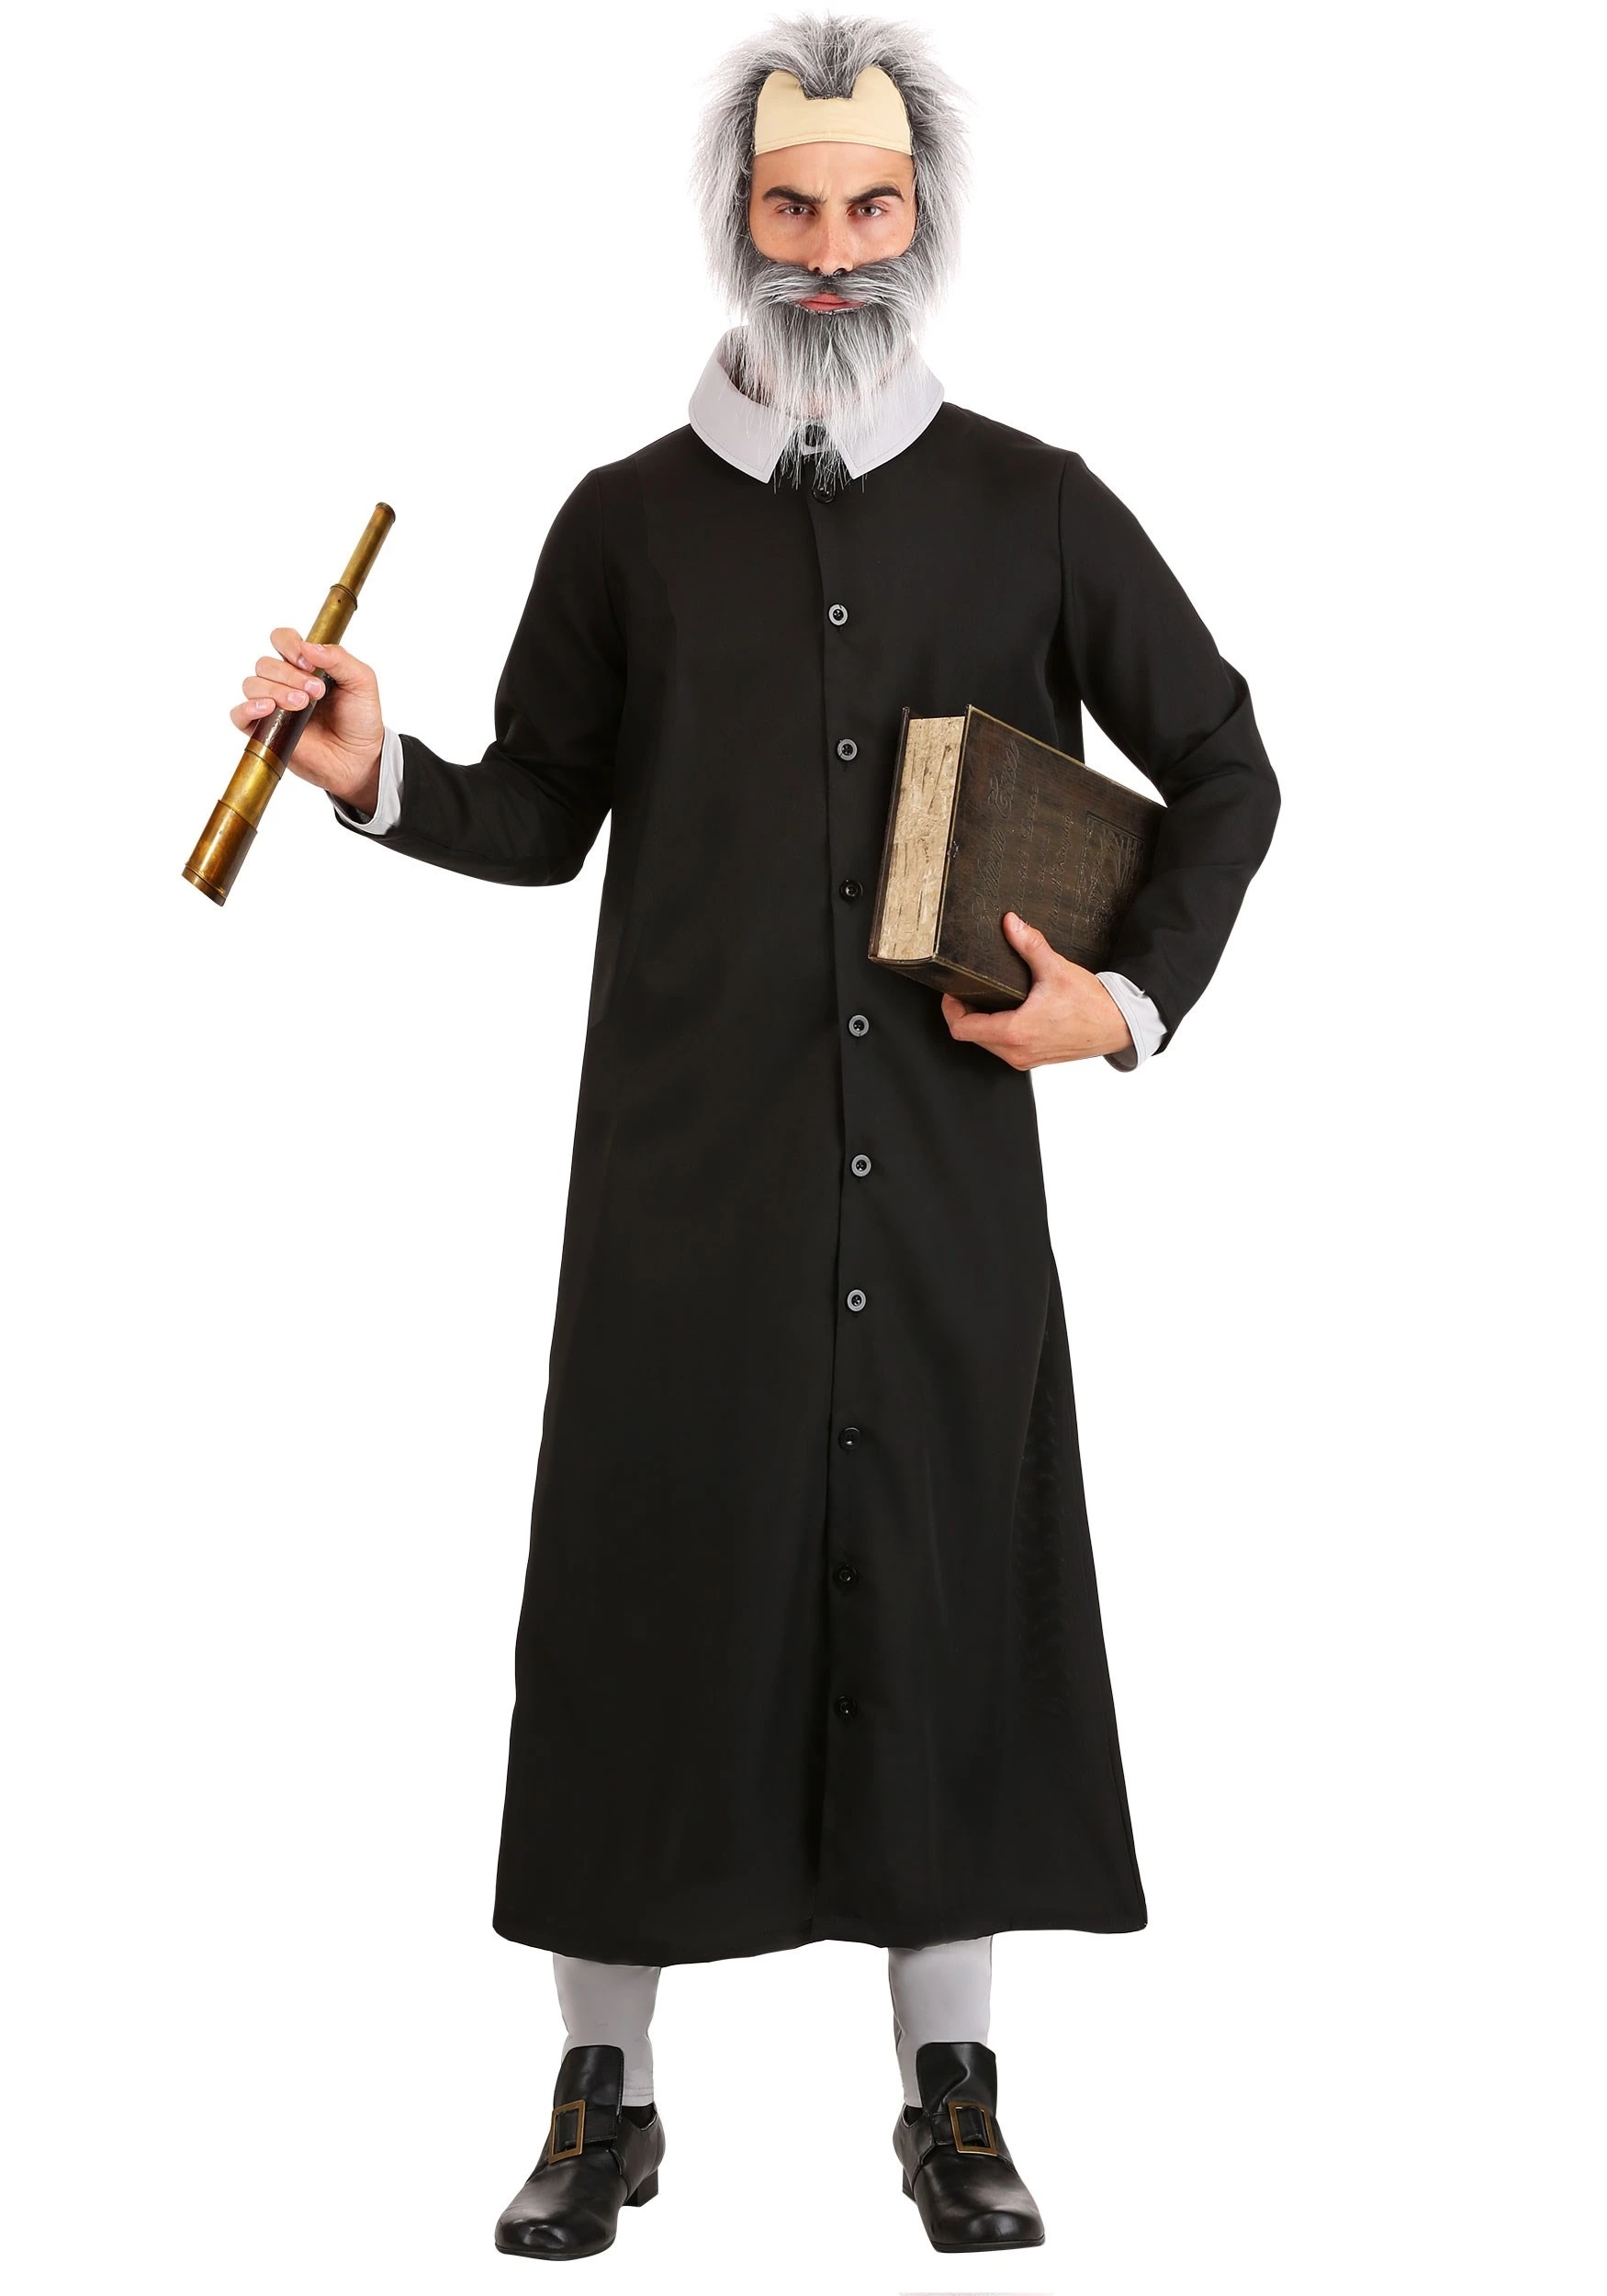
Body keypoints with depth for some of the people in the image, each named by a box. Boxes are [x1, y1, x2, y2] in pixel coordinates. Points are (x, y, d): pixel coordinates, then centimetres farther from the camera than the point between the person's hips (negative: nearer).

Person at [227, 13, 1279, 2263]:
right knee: (652, 1579, 1)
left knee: (945, 1583, 4)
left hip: (944, 1167, 0)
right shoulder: (632, 521, 7)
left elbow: (1226, 771, 13)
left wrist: (1136, 998, 1)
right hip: (687, 1166, 0)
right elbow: (545, 816, 11)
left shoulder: (1034, 512, 6)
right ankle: (604, 2093, 14)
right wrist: (381, 773, -8)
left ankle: (952, 2094, 17)